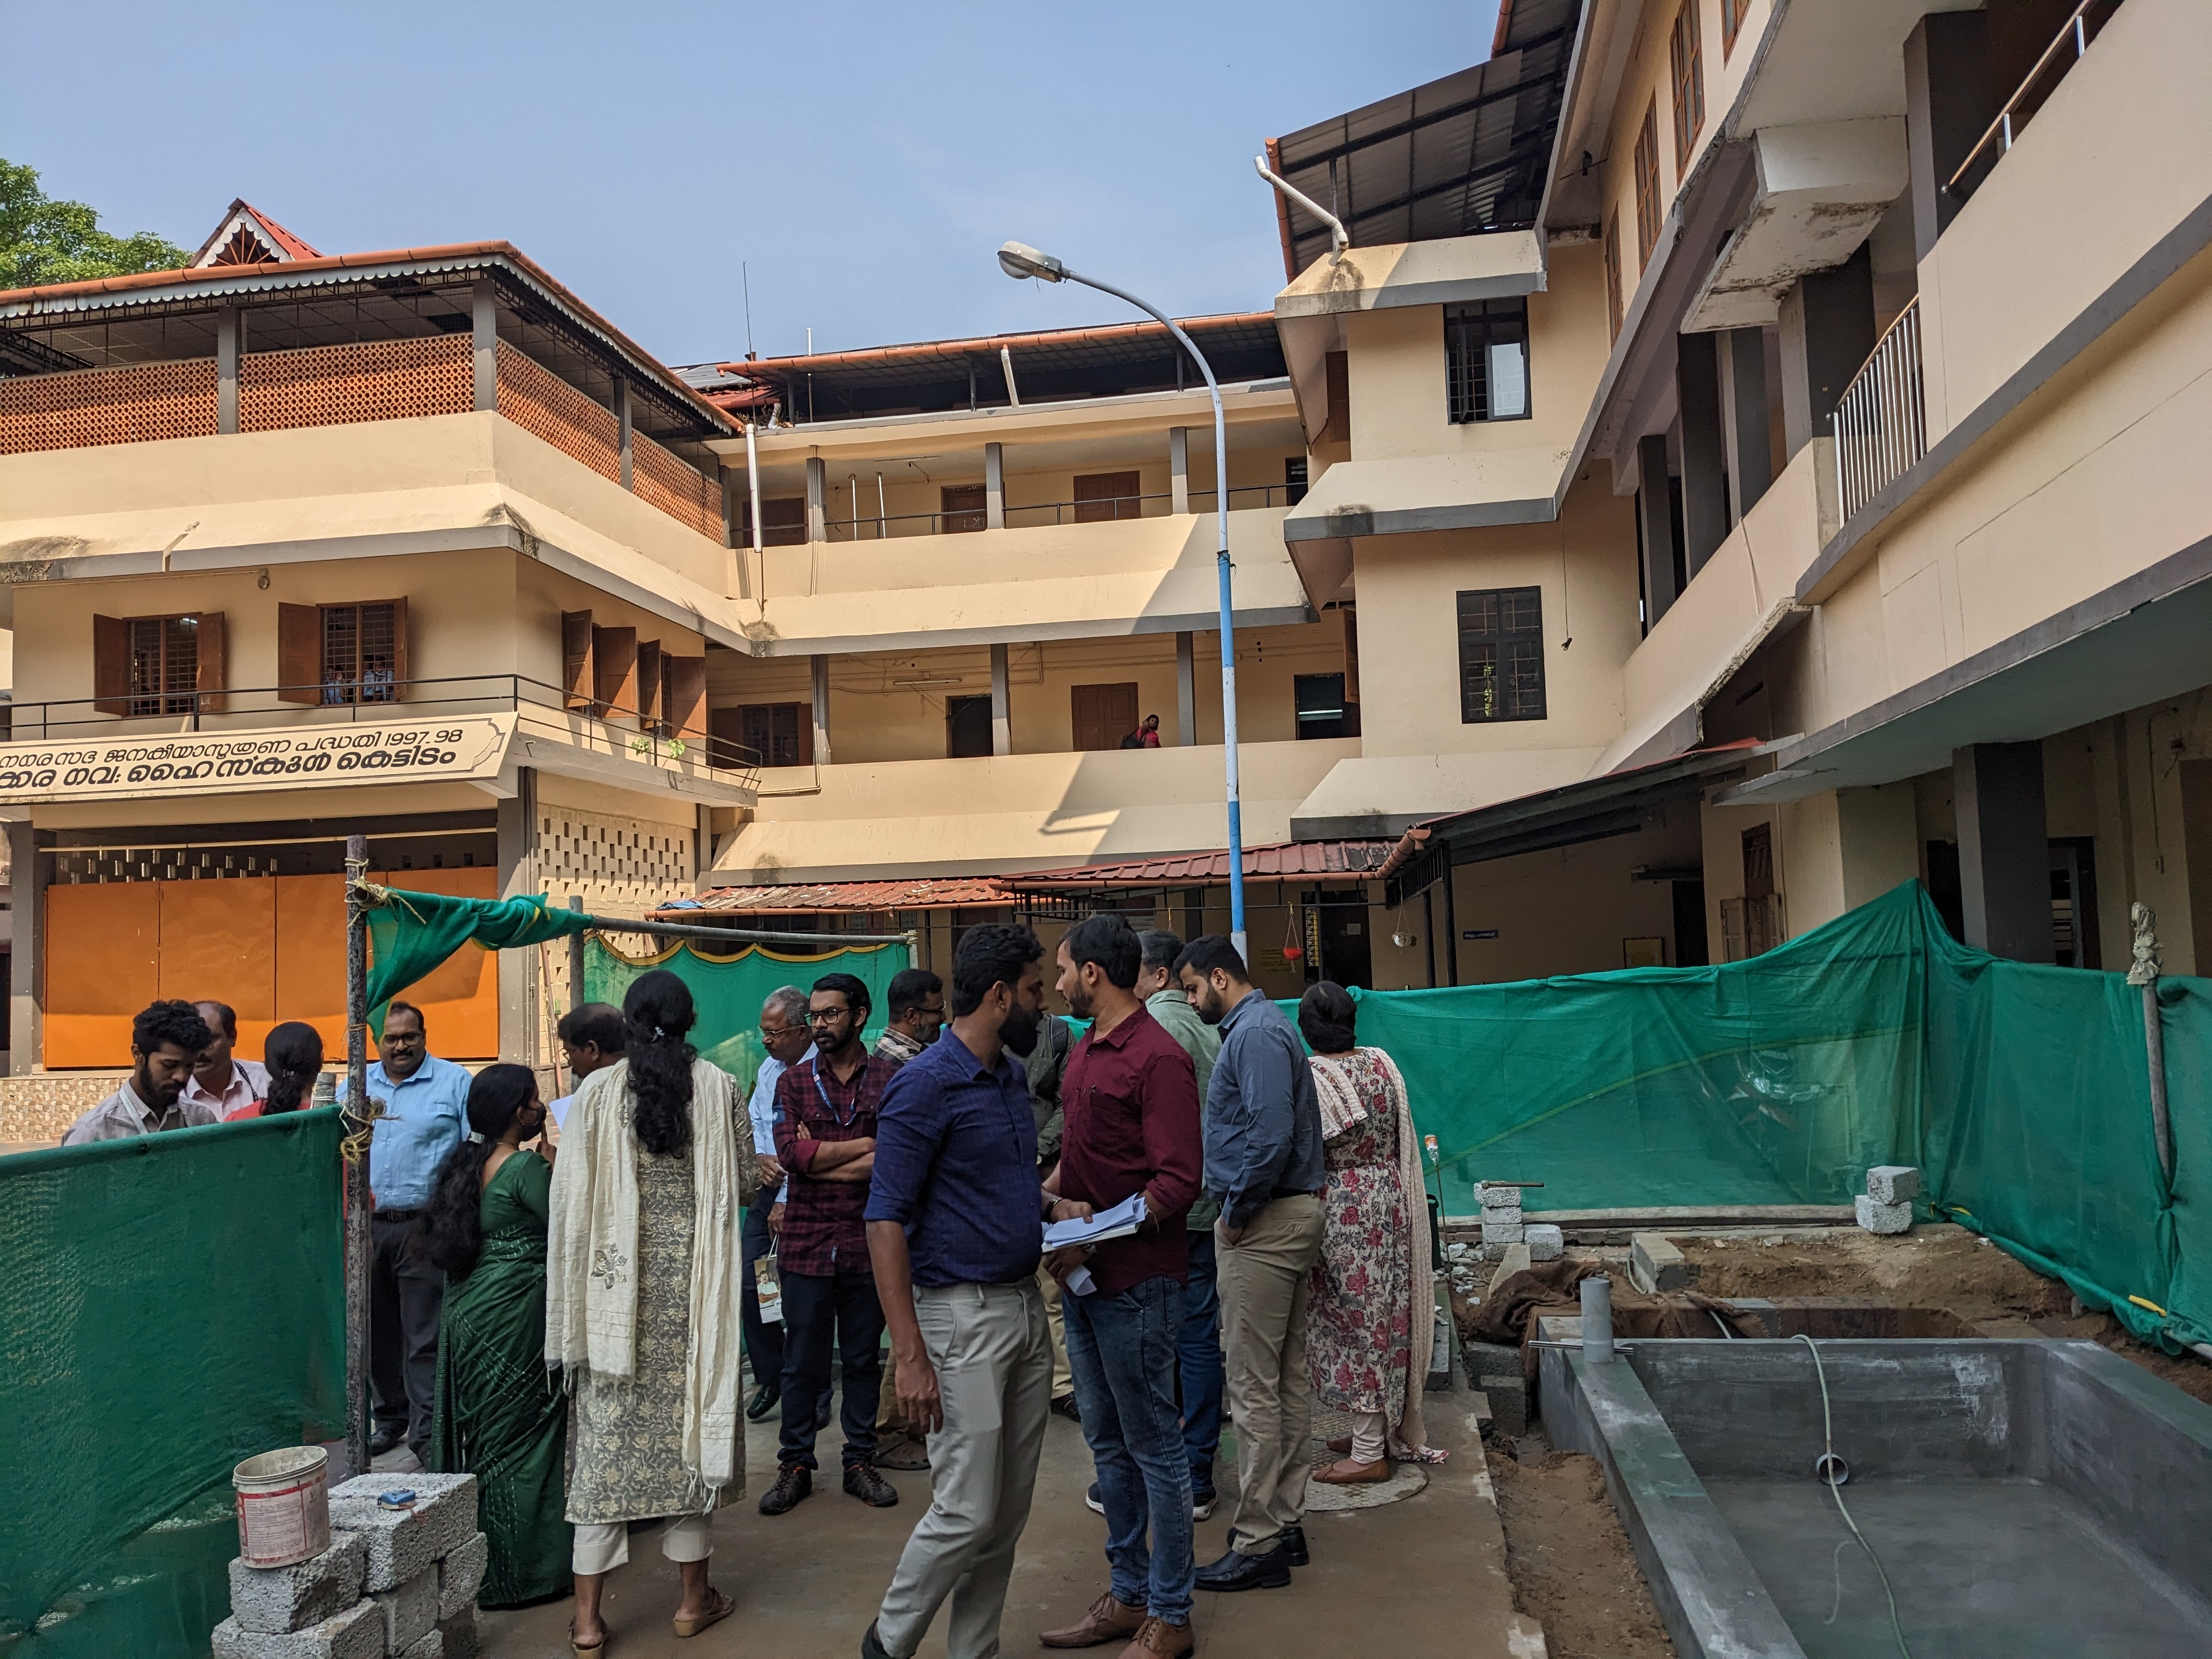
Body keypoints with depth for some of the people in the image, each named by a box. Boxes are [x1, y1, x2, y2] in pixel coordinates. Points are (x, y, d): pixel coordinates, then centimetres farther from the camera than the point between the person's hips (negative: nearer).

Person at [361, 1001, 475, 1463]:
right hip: (368, 1228, 5)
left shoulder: (455, 1083, -1)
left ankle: (426, 1432, 3)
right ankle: (390, 1418, 27)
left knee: (425, 1337, -3)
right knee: (378, 1332, 13)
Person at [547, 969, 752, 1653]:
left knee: (607, 1432, 6)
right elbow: (743, 1184, 3)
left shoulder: (598, 1090, -4)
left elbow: (570, 1192, -5)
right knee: (690, 1419, 11)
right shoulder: (716, 1086, -4)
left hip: (615, 1277, 0)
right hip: (692, 1279, 0)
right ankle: (694, 1598, 21)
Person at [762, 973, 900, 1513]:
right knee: (802, 1361, 8)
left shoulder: (890, 1079, 1)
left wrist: (820, 1159, -11)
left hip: (868, 1243, 0)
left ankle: (860, 1461, 24)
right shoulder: (793, 1082, 5)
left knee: (864, 1358, 11)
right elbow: (791, 1154, -10)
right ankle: (795, 1464, 22)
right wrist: (863, 1146, -9)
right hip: (806, 1244, 1)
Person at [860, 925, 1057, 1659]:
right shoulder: (926, 1083, -15)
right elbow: (886, 1221, -17)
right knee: (967, 1511, -2)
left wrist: (1060, 1209, 3)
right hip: (963, 1315, -8)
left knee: (1010, 1511, 13)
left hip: (1026, 1307, 8)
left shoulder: (1013, 1076, 10)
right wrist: (911, 1356, -20)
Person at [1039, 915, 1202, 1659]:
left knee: (1153, 1446, 3)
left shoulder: (1157, 1057, -15)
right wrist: (1043, 1195, 4)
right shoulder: (1085, 1050, 12)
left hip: (1134, 1282, -9)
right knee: (1107, 1442, 17)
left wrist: (1096, 1237, -22)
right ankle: (1128, 1595, 30)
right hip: (1082, 1278, 9)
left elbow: (1178, 1181, -19)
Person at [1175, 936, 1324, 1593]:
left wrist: (1237, 1213, -16)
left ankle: (1259, 1545, 1)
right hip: (1291, 1214, 11)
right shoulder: (1262, 1026, 17)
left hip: (1265, 1224, -11)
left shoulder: (1254, 1034, -15)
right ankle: (1286, 1524, 23)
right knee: (1288, 1378, 14)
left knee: (1255, 1386, -5)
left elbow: (1271, 1135, -25)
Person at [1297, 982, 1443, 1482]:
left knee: (1357, 1320, 1)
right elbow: (1404, 1139, 10)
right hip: (1391, 1198, 6)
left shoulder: (1309, 1078, -15)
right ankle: (1383, 1430, 27)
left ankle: (1368, 1453, 9)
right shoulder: (1382, 1064, 3)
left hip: (1344, 1210, -6)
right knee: (1387, 1315, 14)